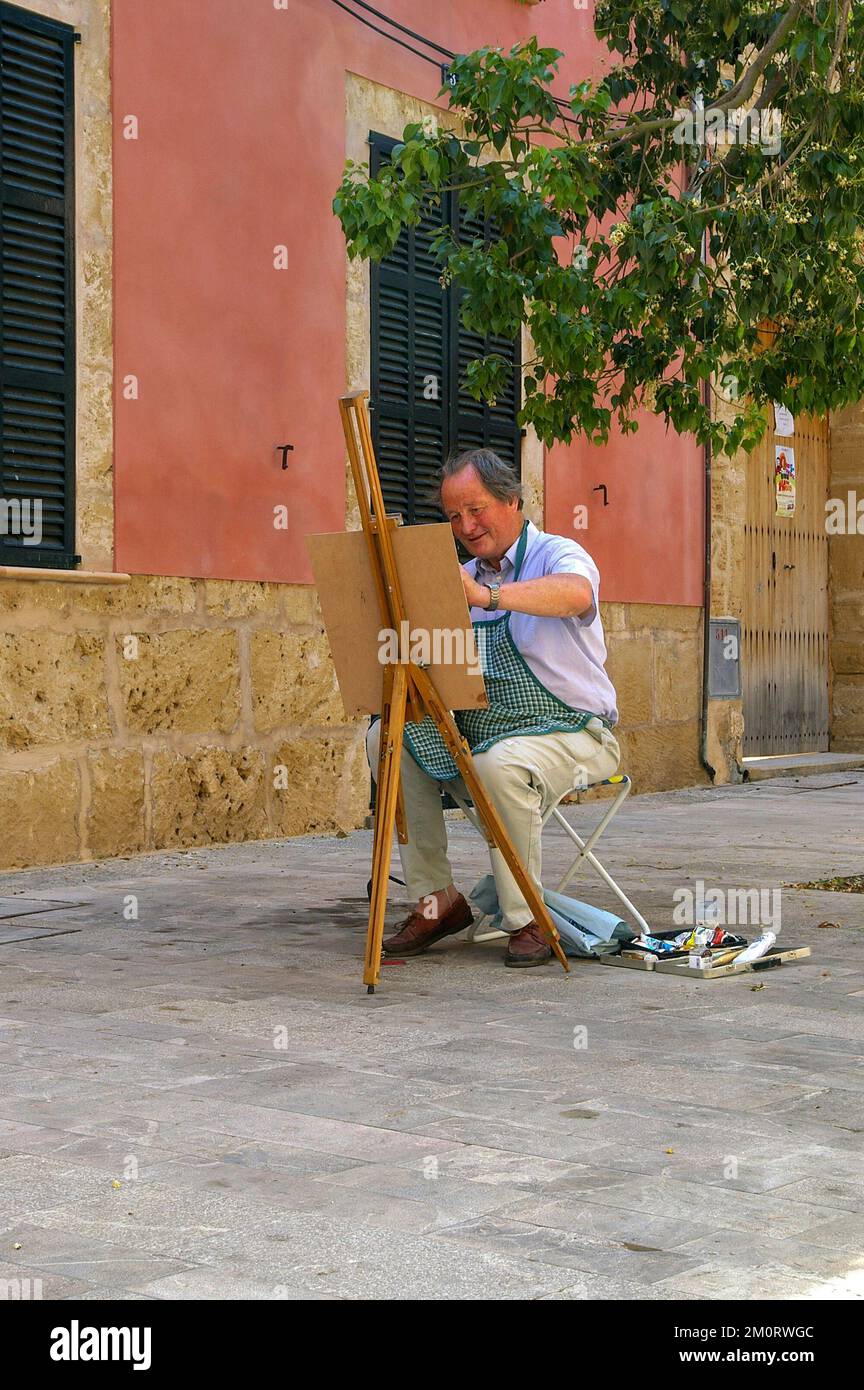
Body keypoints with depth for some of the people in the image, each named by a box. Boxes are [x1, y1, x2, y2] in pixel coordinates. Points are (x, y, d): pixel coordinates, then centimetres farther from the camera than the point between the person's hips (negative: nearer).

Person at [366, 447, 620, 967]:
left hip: (570, 733, -7)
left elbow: (577, 593, -34)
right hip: (476, 734, 7)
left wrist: (489, 596, -48)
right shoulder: (464, 577, 14)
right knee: (387, 737, -12)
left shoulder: (558, 555, -8)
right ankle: (438, 900, -6)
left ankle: (528, 919, -18)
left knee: (501, 763, -37)